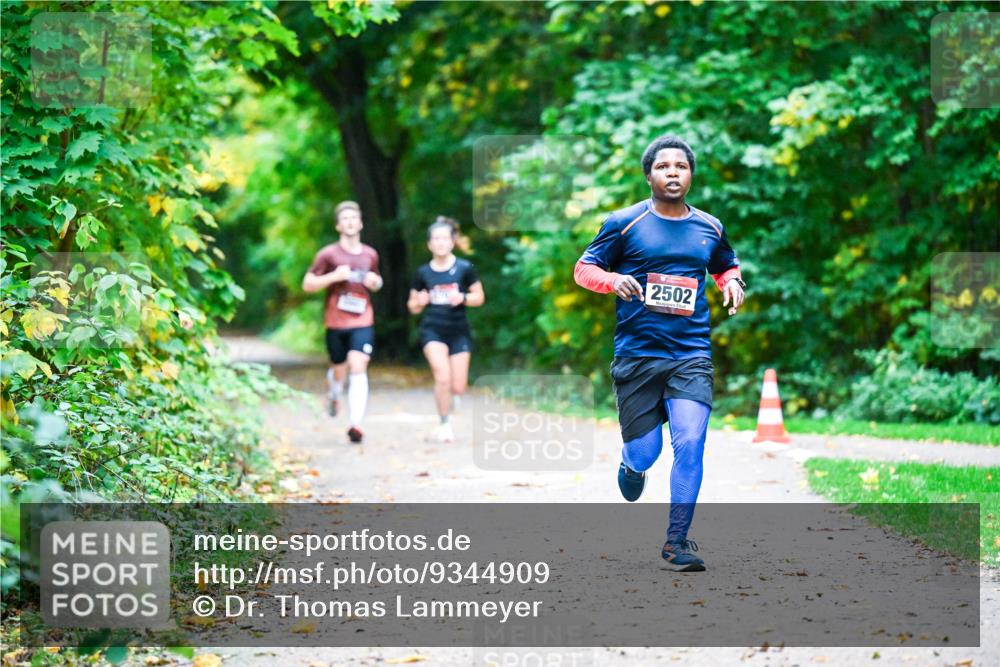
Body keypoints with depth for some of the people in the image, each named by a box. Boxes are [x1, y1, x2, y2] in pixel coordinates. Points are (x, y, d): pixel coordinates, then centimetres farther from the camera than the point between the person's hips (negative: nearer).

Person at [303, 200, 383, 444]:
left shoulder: (370, 255, 10)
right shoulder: (328, 254, -1)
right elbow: (307, 284, -1)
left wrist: (375, 282, 2)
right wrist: (334, 276, -15)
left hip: (363, 322, 1)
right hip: (335, 322, -1)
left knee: (358, 369, -14)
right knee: (339, 370, 10)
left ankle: (355, 424, -18)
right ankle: (333, 393, 47)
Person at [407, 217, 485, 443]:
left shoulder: (464, 269, -4)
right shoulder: (423, 273, 0)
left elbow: (480, 297, 2)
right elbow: (413, 307, 9)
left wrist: (462, 298, -17)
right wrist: (419, 302, -14)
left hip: (459, 330, 1)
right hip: (432, 330, -1)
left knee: (458, 387, 0)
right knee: (443, 377, -20)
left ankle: (449, 398, 38)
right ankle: (444, 423, -2)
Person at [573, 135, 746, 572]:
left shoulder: (709, 228, 10)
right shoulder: (625, 224, 0)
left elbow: (726, 266, 28)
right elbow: (584, 269, 5)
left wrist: (732, 282, 5)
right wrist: (613, 280, -16)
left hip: (691, 355, 2)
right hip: (637, 355, -2)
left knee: (690, 442, -16)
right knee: (644, 453, 1)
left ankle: (676, 542, -4)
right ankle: (632, 464, 42)